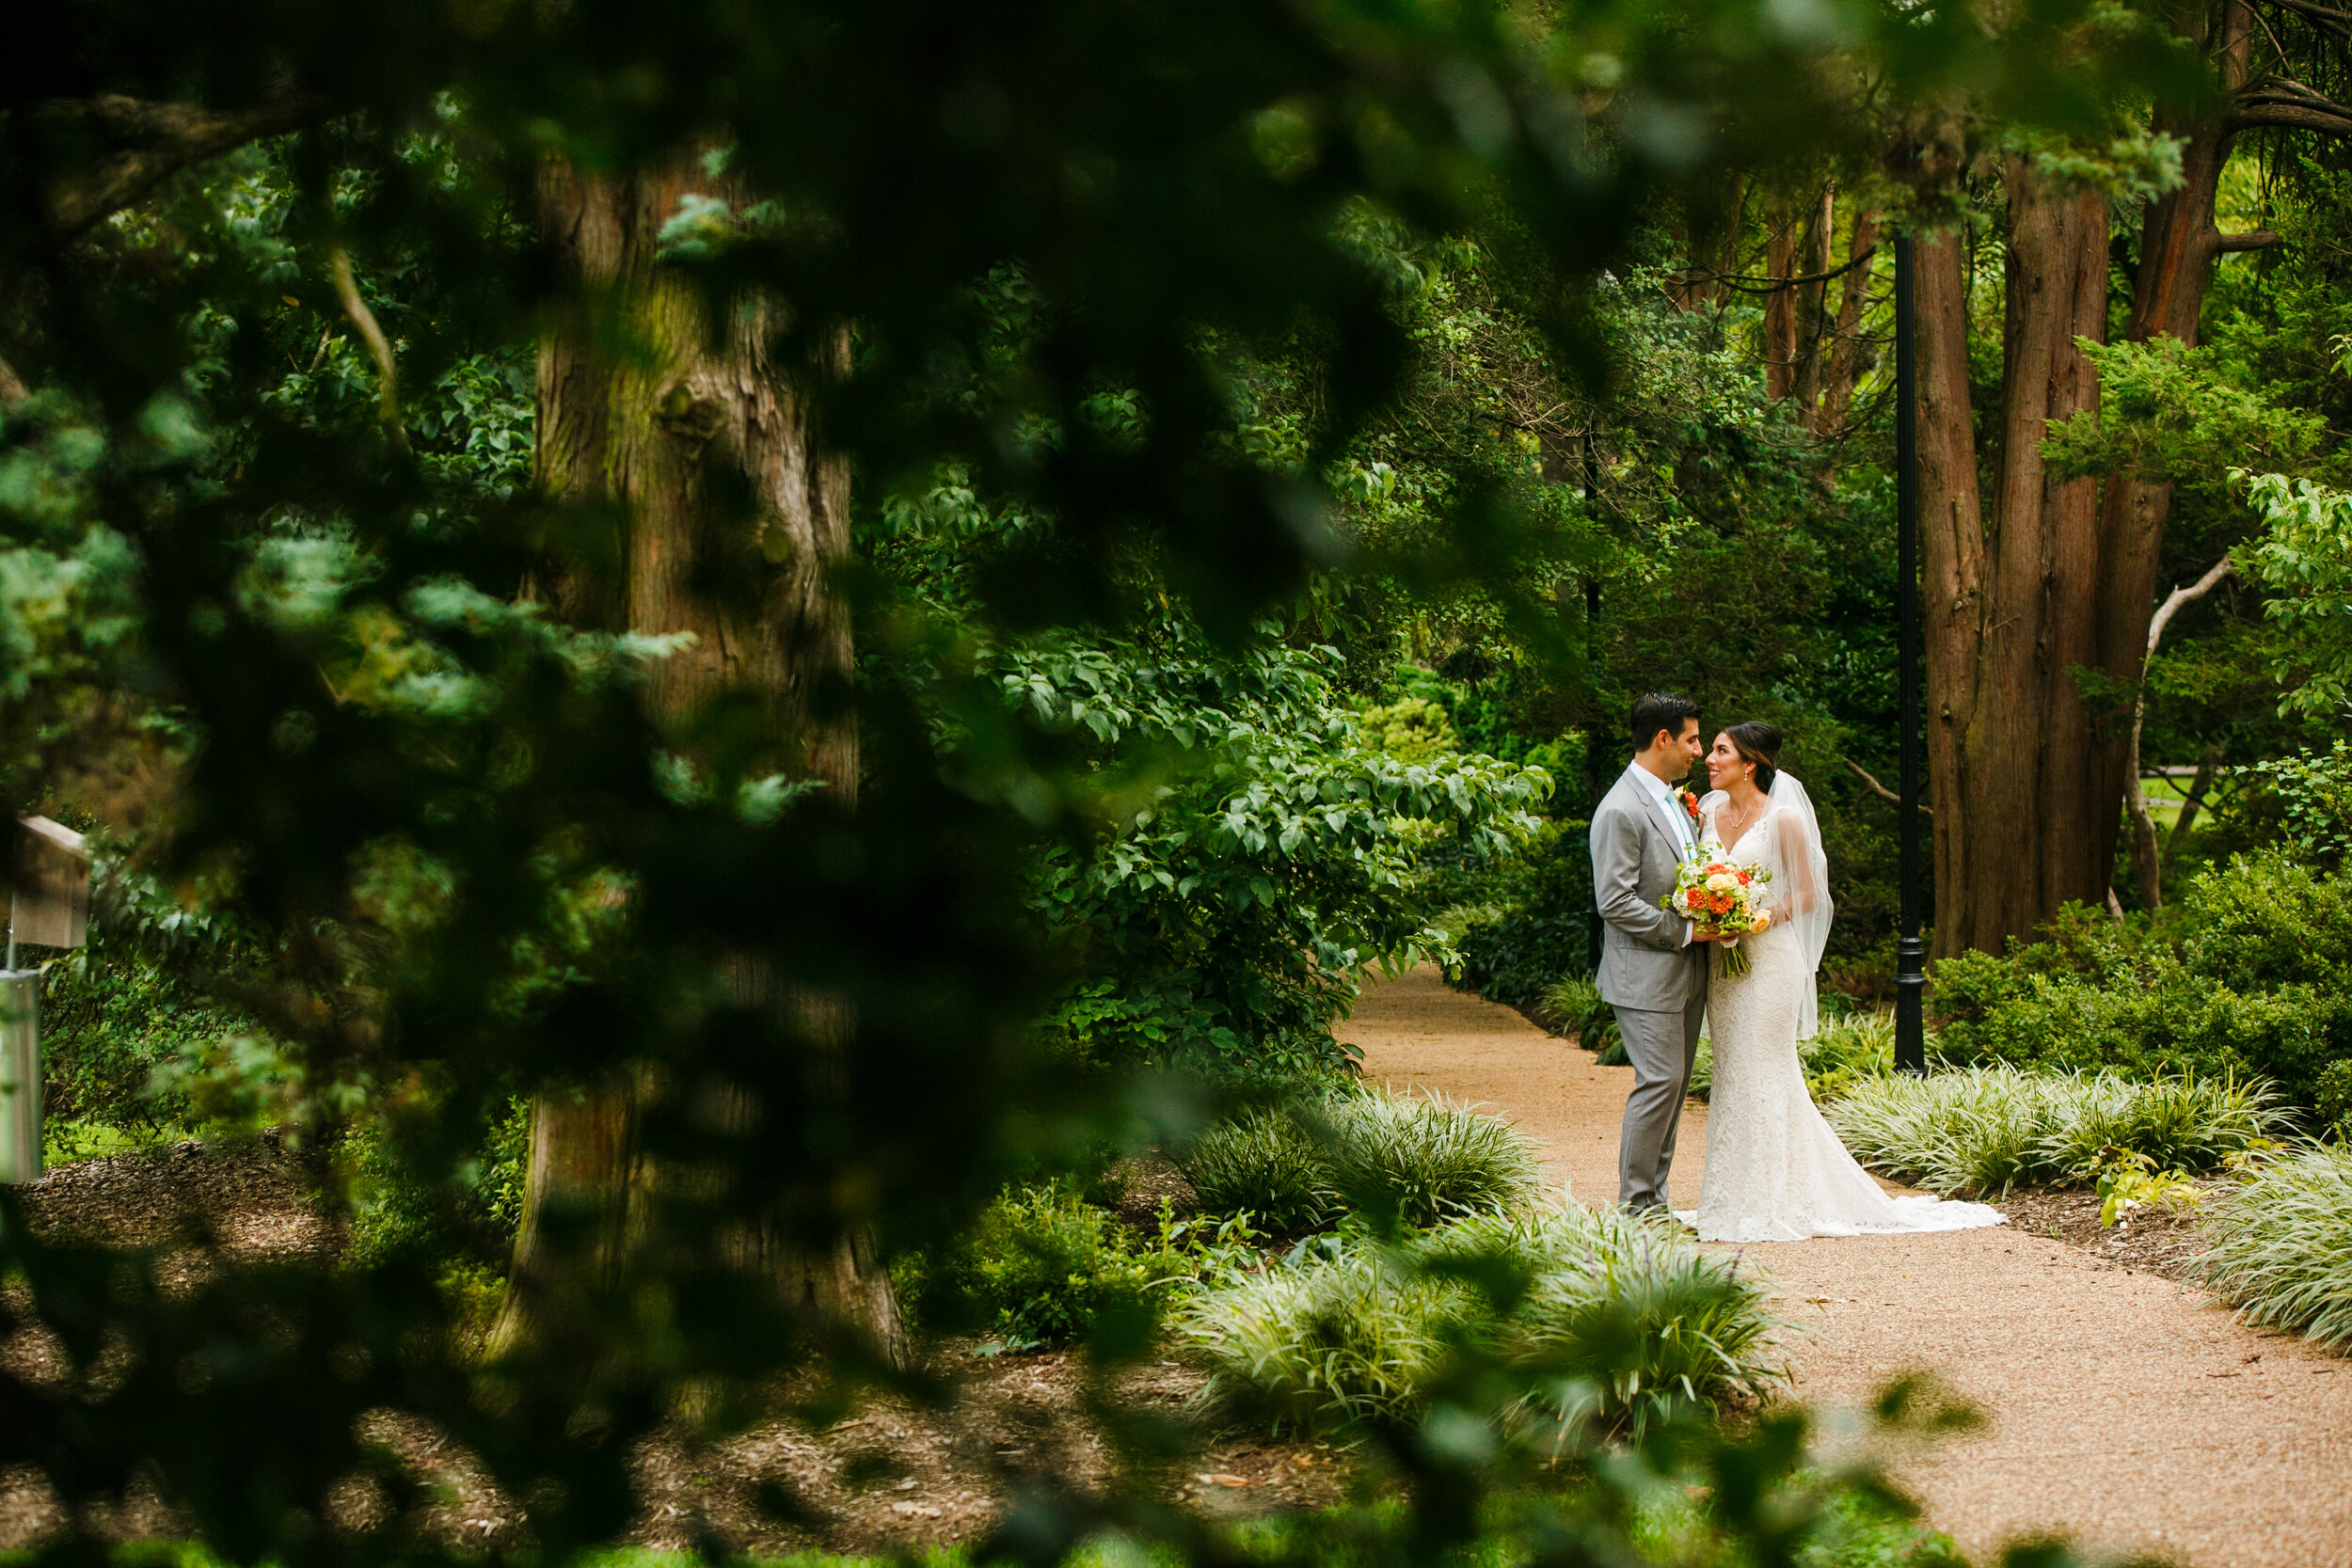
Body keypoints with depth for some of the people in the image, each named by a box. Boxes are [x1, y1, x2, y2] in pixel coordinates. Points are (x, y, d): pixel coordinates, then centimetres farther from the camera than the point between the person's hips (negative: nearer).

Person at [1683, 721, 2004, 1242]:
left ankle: (1772, 1204, 2)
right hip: (1723, 961, 6)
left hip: (1769, 958, -6)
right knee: (1730, 1075, 9)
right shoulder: (1710, 812, 9)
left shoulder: (1782, 818, -8)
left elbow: (1809, 895, -6)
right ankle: (1733, 1199, 15)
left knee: (1763, 1075, -4)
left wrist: (1765, 916, -20)